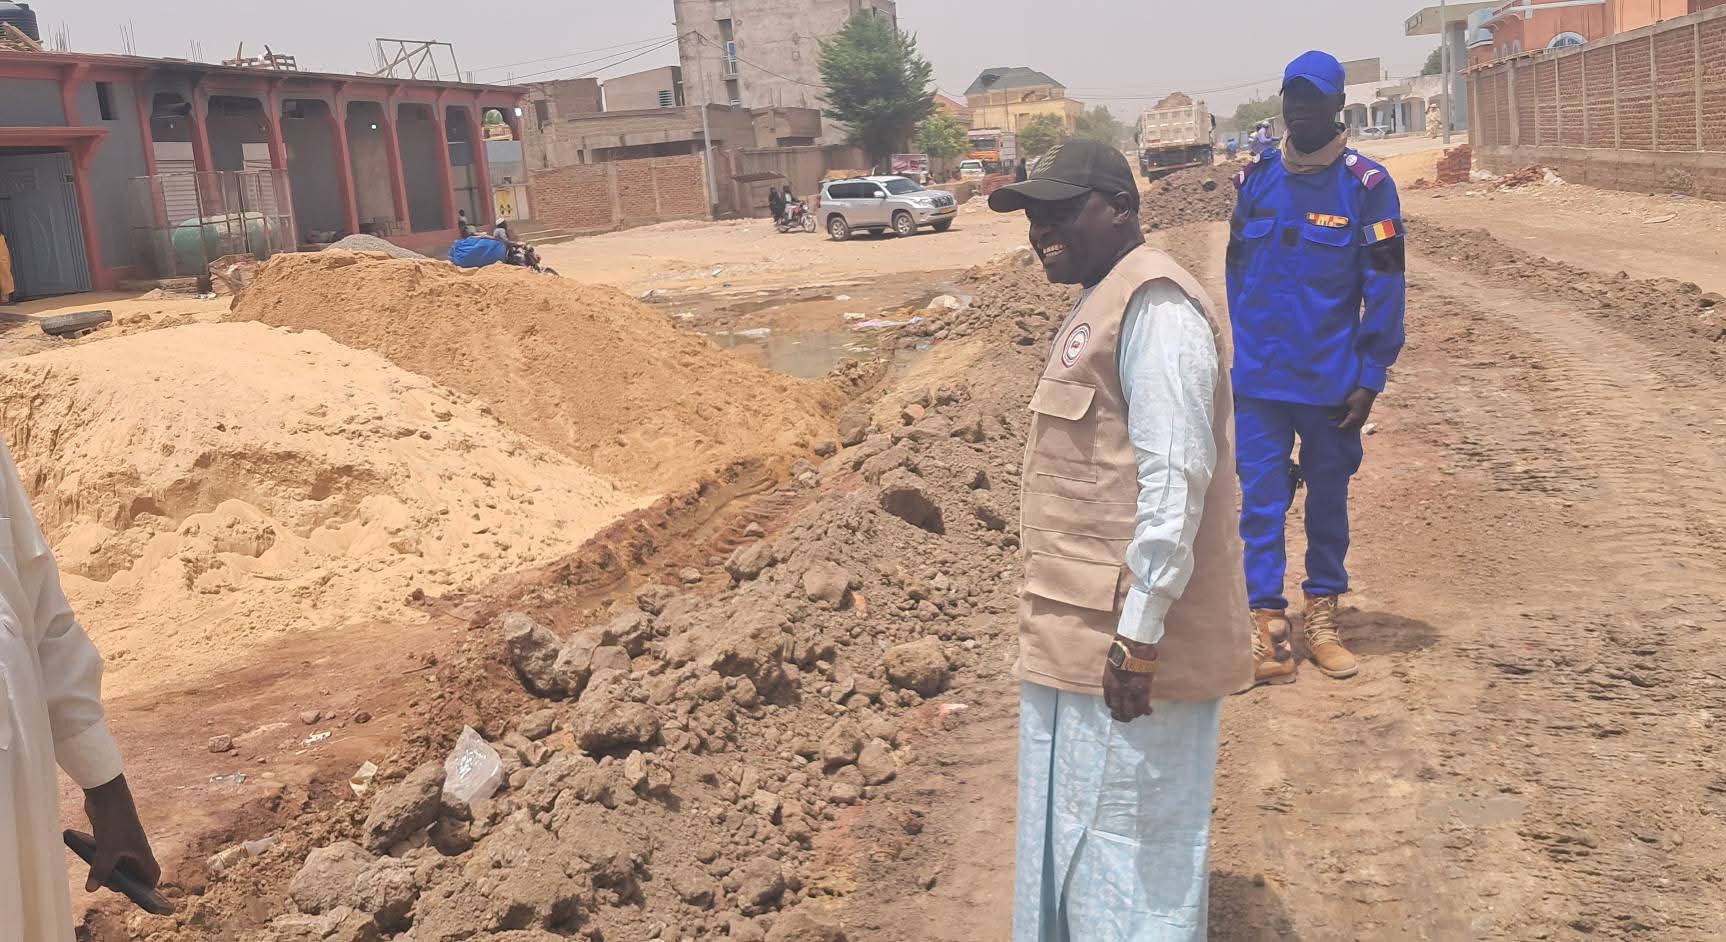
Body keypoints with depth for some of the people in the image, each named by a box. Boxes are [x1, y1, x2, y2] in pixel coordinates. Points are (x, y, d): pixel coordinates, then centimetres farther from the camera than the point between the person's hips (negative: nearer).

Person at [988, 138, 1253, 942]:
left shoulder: (1152, 304, -15)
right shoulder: (1098, 306, 16)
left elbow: (1175, 477, -22)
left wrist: (1138, 635, -23)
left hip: (1126, 643, -10)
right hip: (1080, 636, 10)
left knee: (1131, 858, 3)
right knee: (1067, 846, 20)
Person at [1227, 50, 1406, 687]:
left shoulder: (1365, 186, -6)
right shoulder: (1256, 178, 4)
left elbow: (1384, 288, -6)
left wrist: (1370, 378, -9)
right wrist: (1236, 360, 9)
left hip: (1332, 381, -2)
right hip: (1259, 379, 2)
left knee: (1328, 498, 12)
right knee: (1260, 500, -1)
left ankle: (1322, 615, 26)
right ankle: (1266, 624, 4)